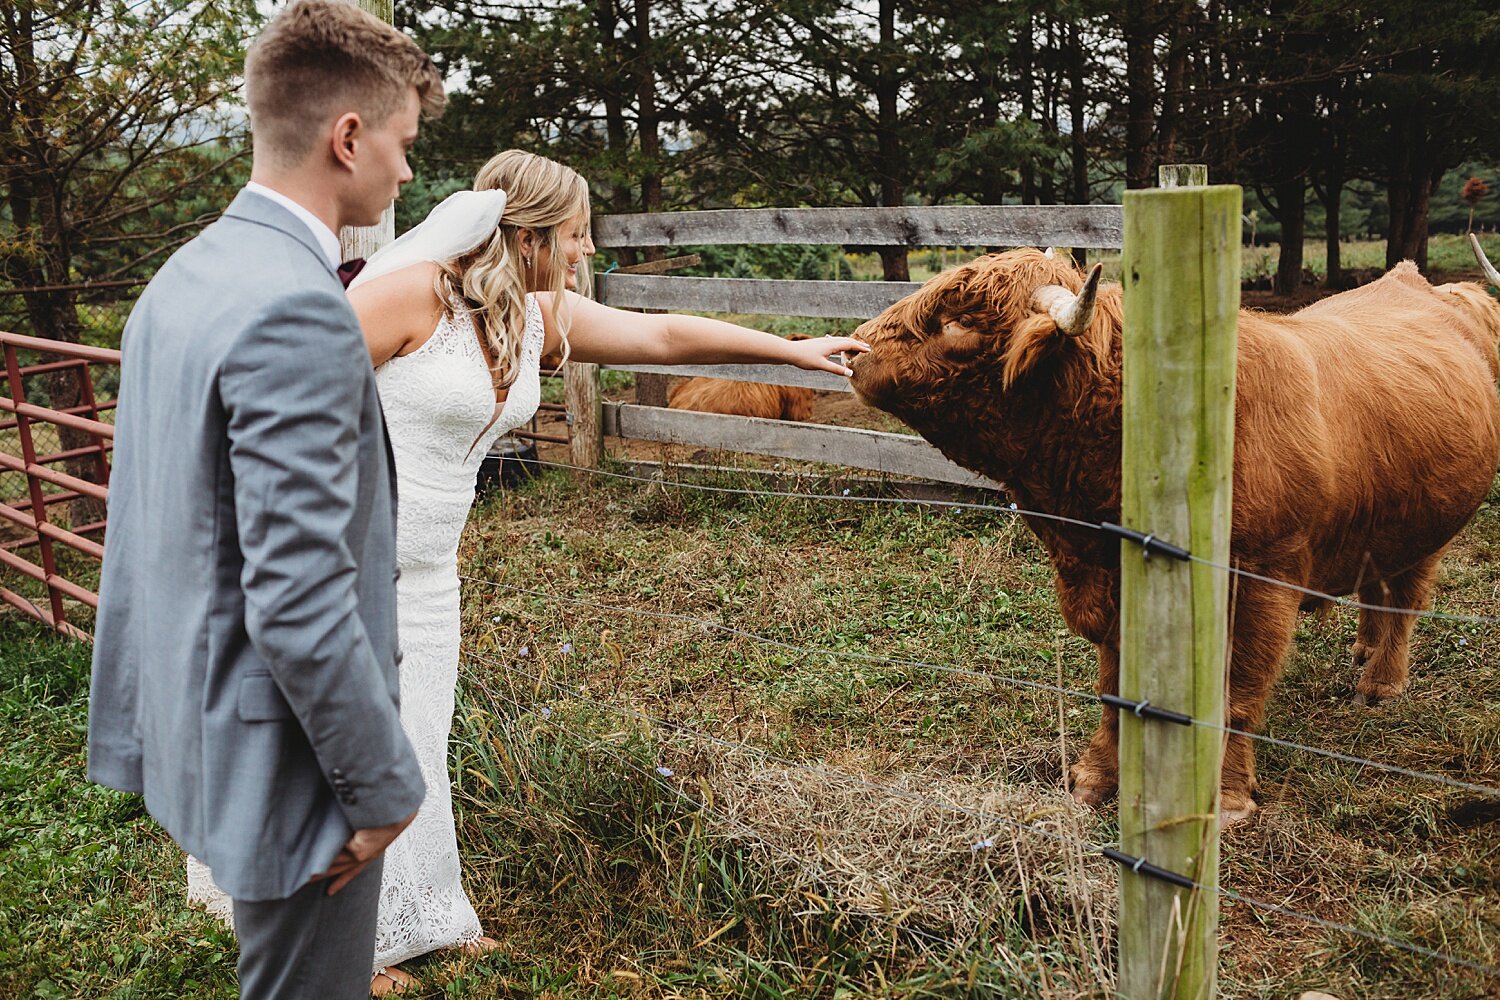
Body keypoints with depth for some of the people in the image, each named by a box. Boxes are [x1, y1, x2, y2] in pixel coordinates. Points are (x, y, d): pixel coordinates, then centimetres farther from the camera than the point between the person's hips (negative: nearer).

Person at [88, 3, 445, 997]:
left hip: (202, 718, 9)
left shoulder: (183, 275, 6)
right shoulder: (297, 310, -25)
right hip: (285, 752, -9)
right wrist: (382, 783, -16)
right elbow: (299, 603, -28)